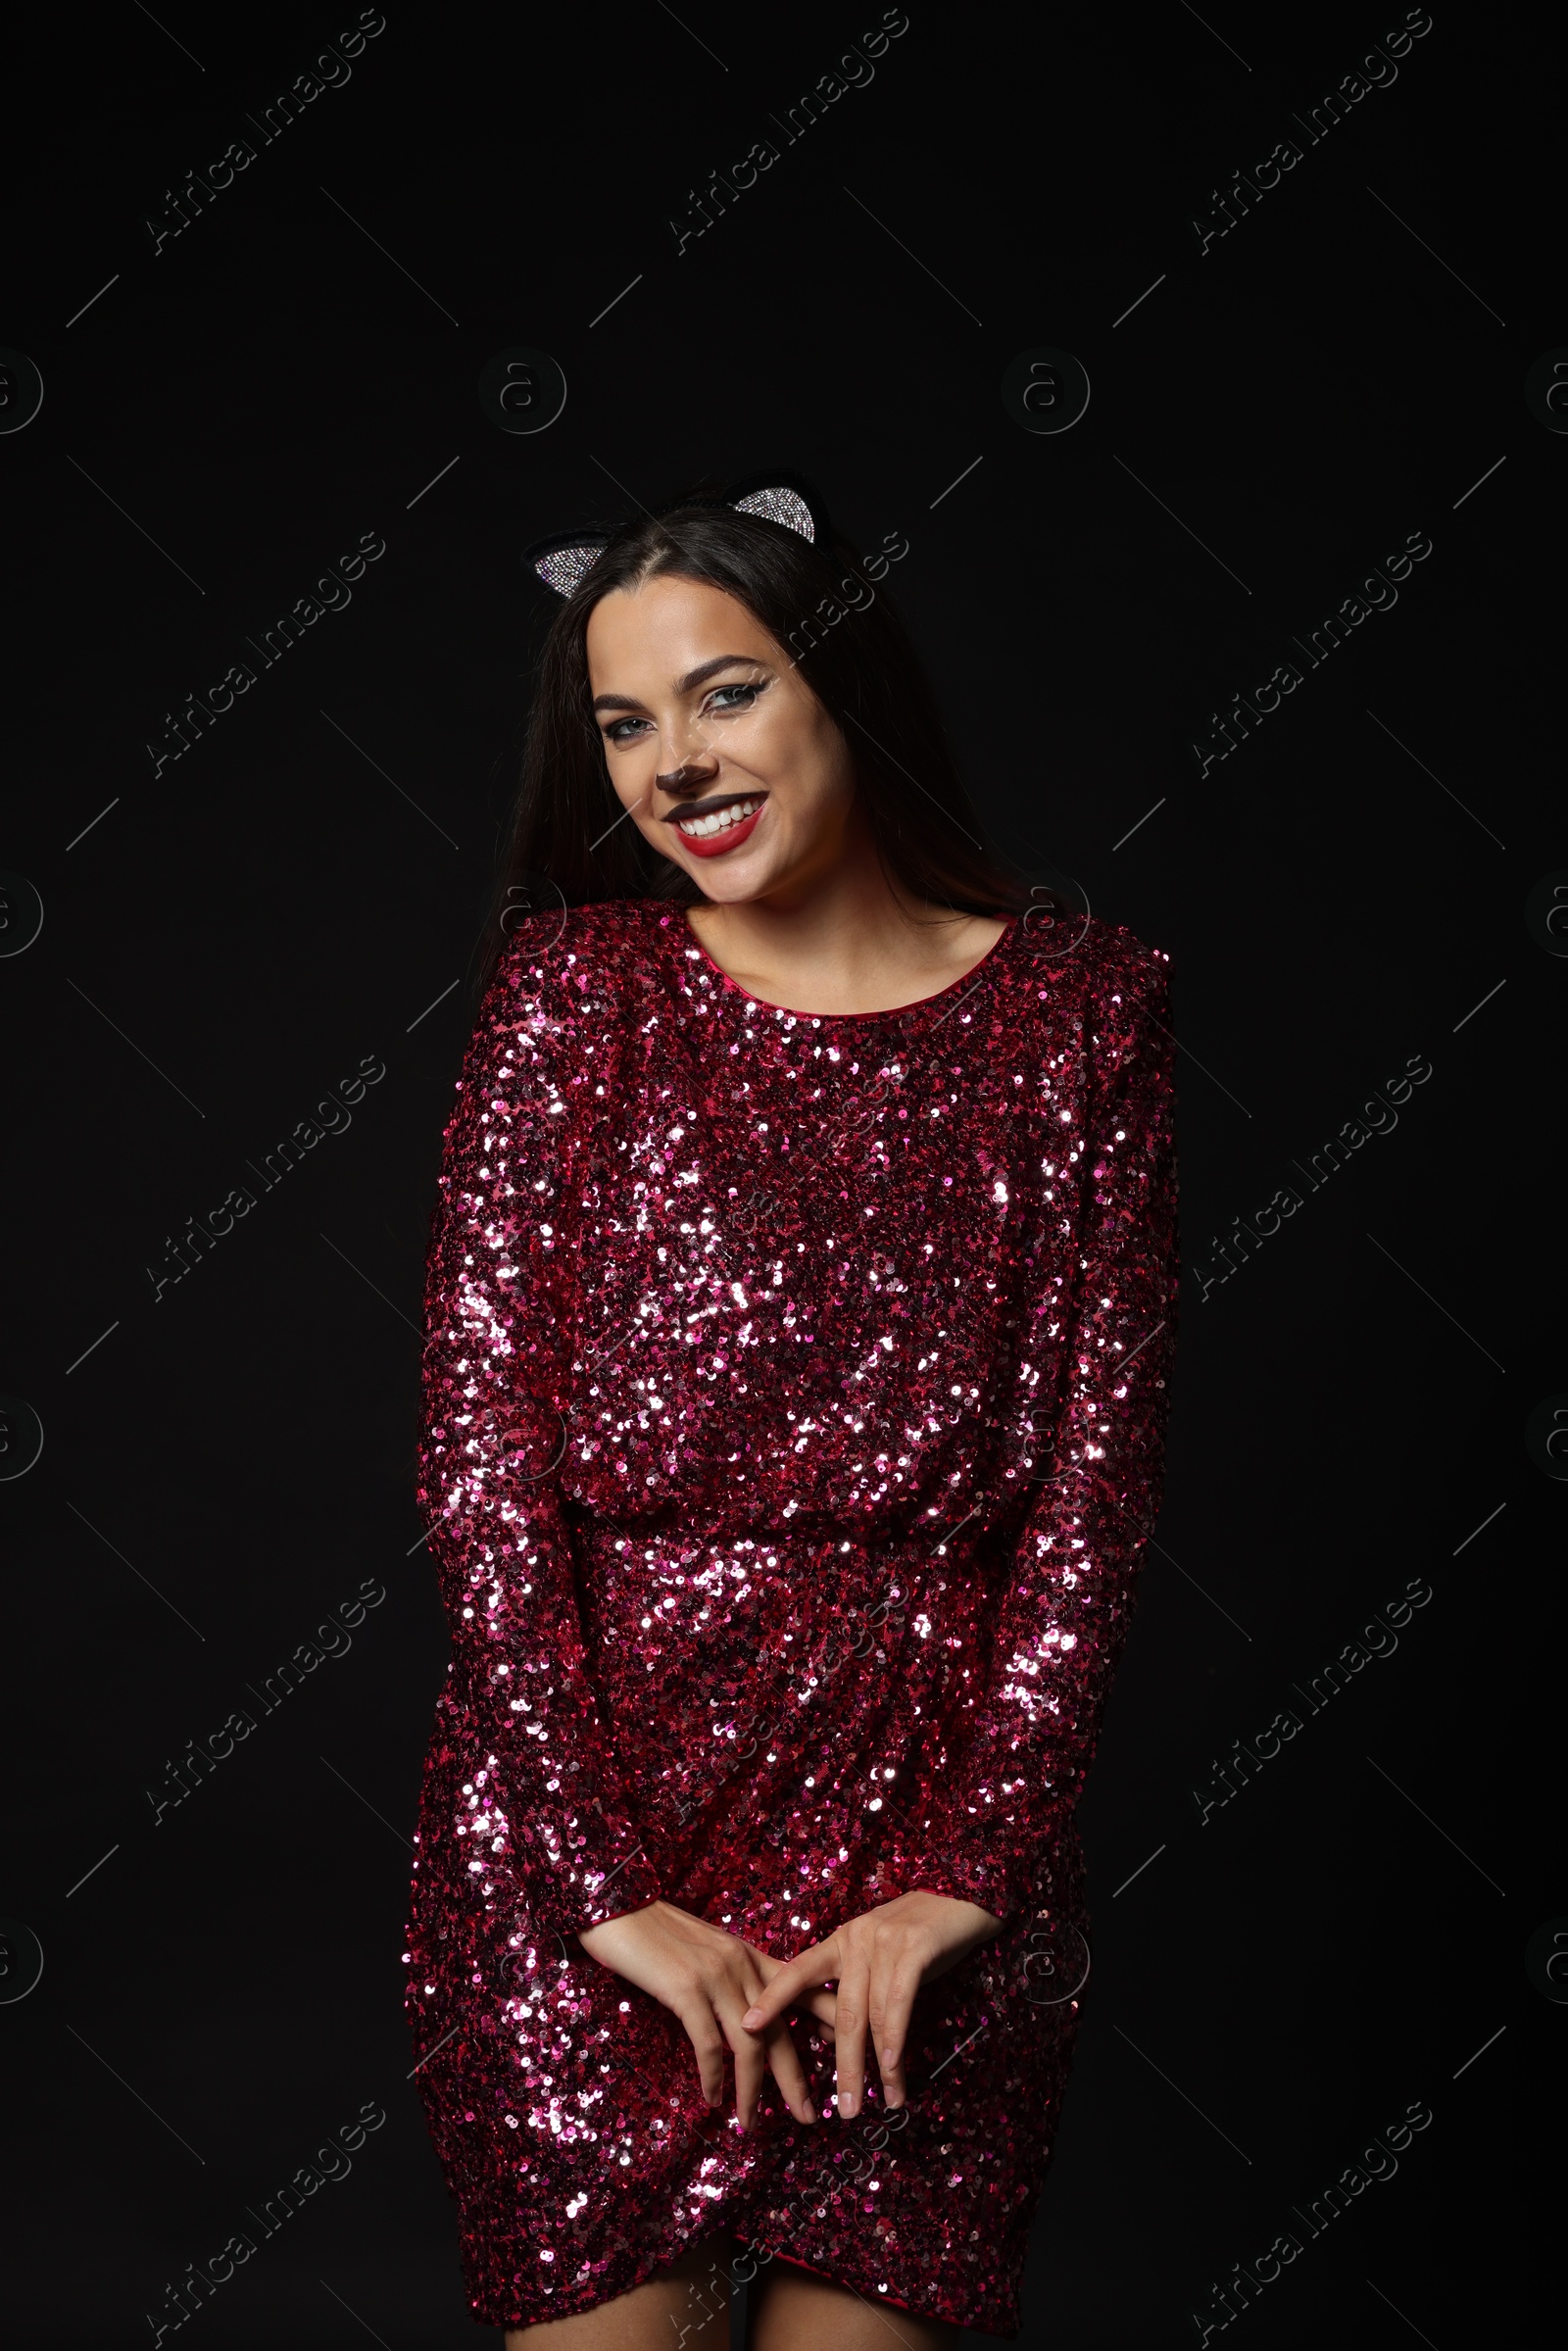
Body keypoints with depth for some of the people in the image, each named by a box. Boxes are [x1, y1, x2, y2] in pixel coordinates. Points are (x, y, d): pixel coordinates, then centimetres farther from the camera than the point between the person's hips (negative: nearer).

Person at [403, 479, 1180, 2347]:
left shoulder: (1078, 1007, 5)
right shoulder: (573, 989, 4)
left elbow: (1095, 1470, 2)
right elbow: (482, 1455, -2)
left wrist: (964, 1871, -7)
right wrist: (604, 1886, -9)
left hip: (940, 1782, 0)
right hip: (586, 1788, 0)